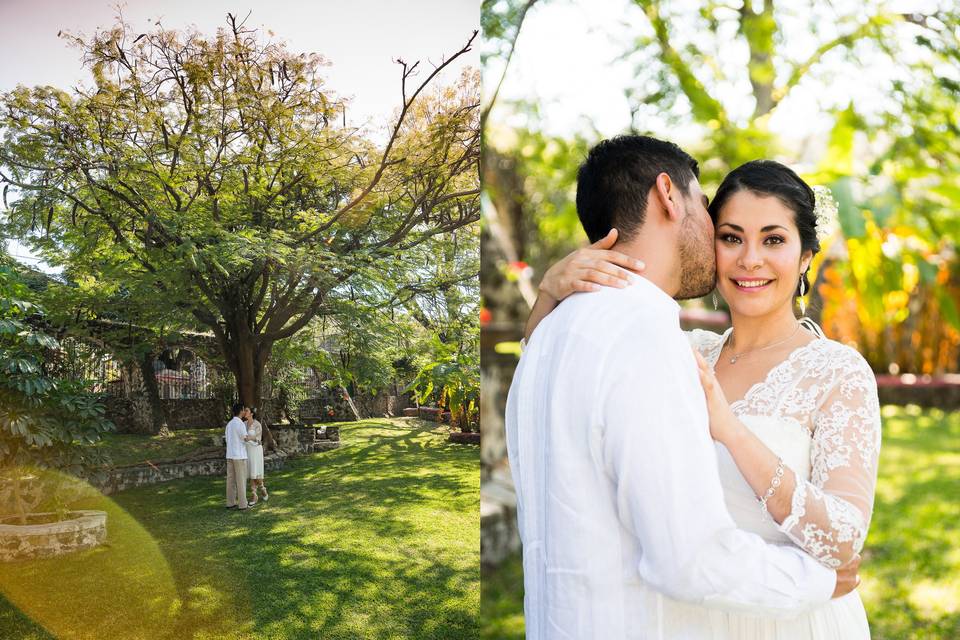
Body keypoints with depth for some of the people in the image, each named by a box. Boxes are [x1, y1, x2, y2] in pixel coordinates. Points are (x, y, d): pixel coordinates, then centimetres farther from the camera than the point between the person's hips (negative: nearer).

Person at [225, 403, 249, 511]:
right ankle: (243, 504, 0)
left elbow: (227, 439, 16)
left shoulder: (229, 424, 10)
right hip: (239, 455, -8)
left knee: (231, 479, 9)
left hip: (230, 455, 8)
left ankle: (231, 503, 11)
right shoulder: (240, 424, -16)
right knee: (241, 480, -3)